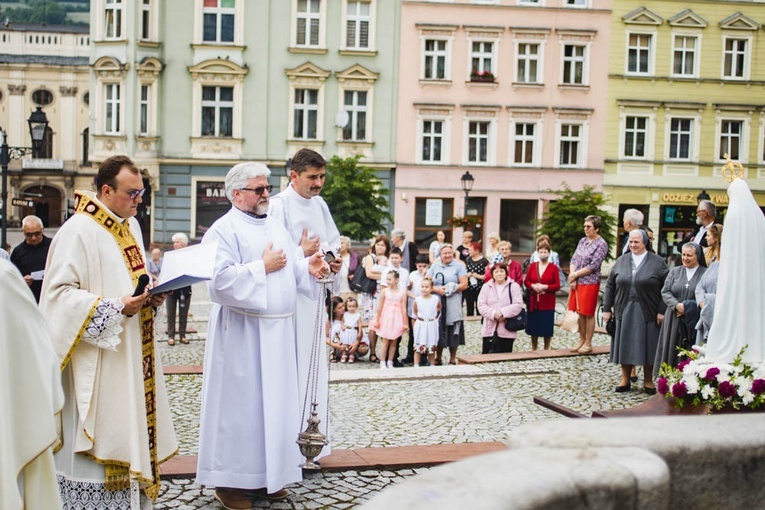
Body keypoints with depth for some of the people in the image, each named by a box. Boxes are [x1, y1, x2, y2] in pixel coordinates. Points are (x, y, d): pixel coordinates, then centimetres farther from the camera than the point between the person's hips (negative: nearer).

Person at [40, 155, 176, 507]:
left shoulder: (132, 225, 12)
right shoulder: (78, 231, -15)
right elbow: (59, 293, -18)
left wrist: (151, 295, 3)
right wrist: (115, 308, -24)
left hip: (131, 353, 8)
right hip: (97, 361, -8)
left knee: (130, 428, 13)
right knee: (98, 432, -2)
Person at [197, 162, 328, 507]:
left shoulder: (277, 228, 16)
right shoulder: (223, 231, -8)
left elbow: (294, 268, 16)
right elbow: (220, 279, -20)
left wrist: (310, 267, -6)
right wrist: (263, 266, -15)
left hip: (278, 332, 7)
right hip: (242, 333, -7)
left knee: (274, 400, 11)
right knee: (240, 402, -1)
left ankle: (265, 474, 22)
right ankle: (229, 480, 11)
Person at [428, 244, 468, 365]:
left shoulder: (459, 266, 6)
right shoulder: (434, 266, 14)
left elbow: (464, 284, -2)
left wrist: (451, 289, -13)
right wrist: (437, 289, -11)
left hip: (453, 305, -2)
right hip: (437, 303, 2)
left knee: (452, 332, -1)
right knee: (438, 331, 2)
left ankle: (452, 359, 9)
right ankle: (438, 358, 14)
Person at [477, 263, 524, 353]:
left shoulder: (514, 286, 3)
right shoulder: (486, 287, 9)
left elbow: (518, 305, -8)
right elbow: (481, 305, -1)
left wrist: (503, 313, -18)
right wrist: (494, 314, -17)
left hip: (507, 331, -1)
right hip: (489, 329, 1)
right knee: (486, 355, 1)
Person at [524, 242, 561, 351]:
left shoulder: (554, 268, -2)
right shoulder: (532, 266, 7)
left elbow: (557, 286, -6)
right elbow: (526, 281, 8)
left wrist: (544, 287, -18)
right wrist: (533, 286, -12)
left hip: (547, 304, -2)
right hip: (534, 302, 2)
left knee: (547, 329, 3)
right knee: (533, 328, 8)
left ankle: (546, 350, 18)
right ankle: (533, 350, 22)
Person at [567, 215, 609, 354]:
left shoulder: (601, 244, -8)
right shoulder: (582, 241, 12)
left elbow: (593, 266, -14)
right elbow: (574, 259, 9)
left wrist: (575, 275, -10)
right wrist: (572, 277, -6)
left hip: (590, 283, -6)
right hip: (577, 282, 6)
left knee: (588, 314, 0)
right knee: (579, 312, 10)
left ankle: (588, 344, 7)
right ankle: (581, 341, 20)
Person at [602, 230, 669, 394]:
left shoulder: (657, 262, -1)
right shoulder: (621, 261, 8)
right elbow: (610, 286, 10)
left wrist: (662, 311, -11)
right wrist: (607, 308, 4)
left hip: (647, 313, -3)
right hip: (624, 311, 3)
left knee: (647, 346, 3)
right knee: (625, 345, 6)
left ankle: (648, 381, 16)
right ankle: (625, 379, 16)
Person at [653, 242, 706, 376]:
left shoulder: (705, 273, 0)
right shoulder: (675, 272, 12)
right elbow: (665, 292, 3)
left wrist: (689, 308, -15)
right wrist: (677, 305, -14)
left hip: (694, 321, -3)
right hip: (674, 320, 3)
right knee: (672, 351, 3)